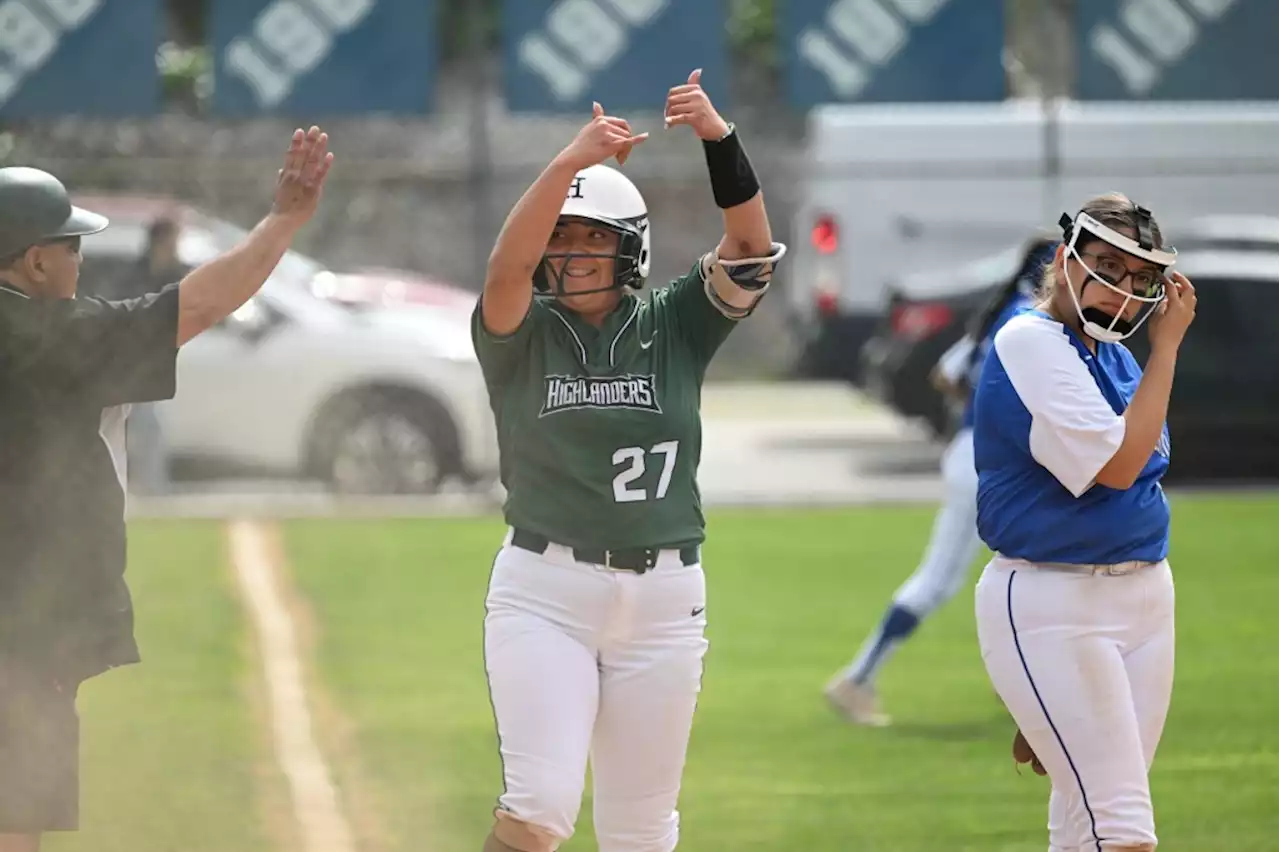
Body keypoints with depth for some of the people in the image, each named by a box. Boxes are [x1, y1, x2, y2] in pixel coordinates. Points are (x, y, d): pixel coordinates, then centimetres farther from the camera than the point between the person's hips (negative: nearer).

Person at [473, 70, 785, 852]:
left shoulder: (675, 328, 4)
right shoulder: (520, 336, 0)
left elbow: (752, 246, -8)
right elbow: (506, 267, -21)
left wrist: (719, 138, -24)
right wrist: (573, 160, -34)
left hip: (663, 598, 2)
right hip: (544, 590, -2)